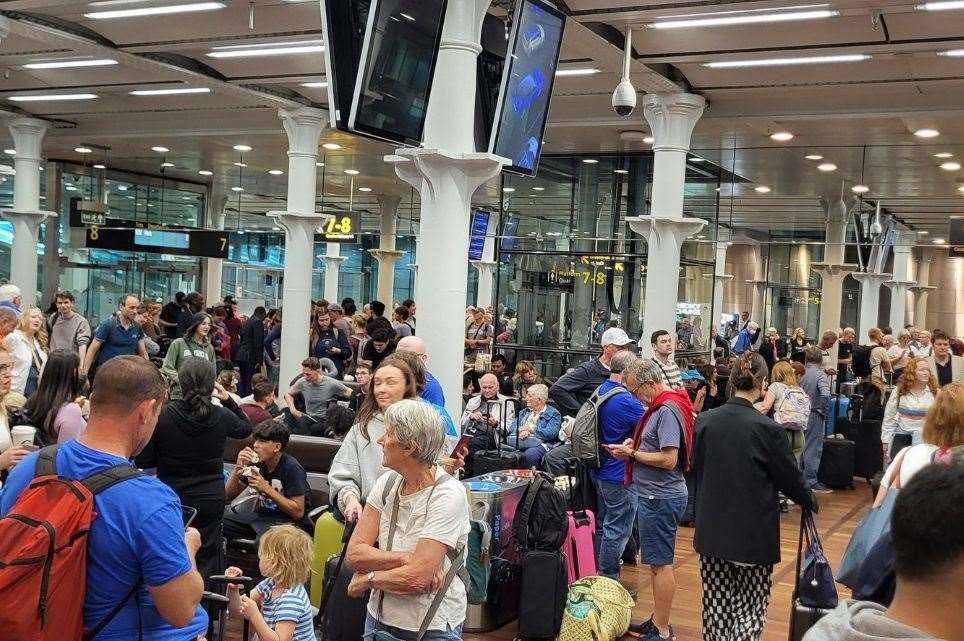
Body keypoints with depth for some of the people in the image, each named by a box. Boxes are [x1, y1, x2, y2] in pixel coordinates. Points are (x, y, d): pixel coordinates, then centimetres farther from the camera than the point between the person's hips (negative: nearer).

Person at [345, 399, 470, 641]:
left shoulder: (448, 495, -21)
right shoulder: (388, 483, -3)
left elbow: (417, 578, -25)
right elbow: (354, 553, -8)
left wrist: (367, 579, -12)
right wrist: (406, 558, -21)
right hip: (380, 618, 5)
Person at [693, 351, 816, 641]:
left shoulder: (705, 421, -3)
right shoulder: (767, 429, -15)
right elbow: (790, 477, -5)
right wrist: (810, 502, 15)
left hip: (712, 531, 4)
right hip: (754, 535, -4)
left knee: (717, 608, 13)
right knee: (750, 611, 6)